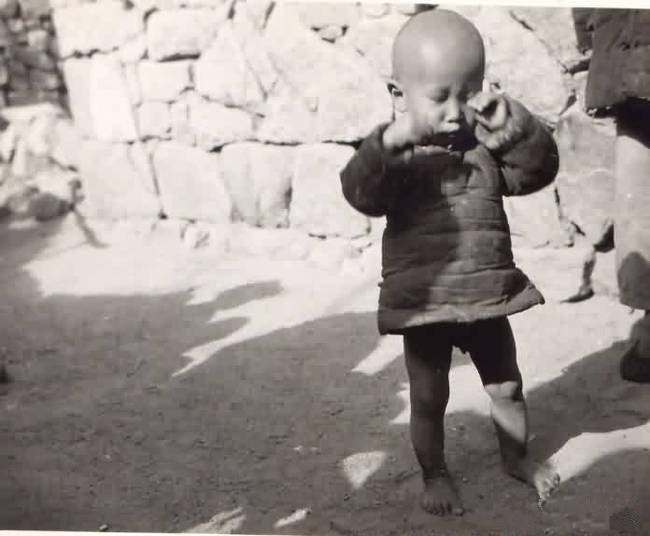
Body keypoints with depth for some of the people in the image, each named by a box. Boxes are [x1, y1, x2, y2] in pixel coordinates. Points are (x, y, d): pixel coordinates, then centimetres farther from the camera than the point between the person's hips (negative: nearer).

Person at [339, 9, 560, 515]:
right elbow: (361, 193, -29)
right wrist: (391, 142, -44)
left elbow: (538, 170, -6)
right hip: (424, 302, -4)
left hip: (488, 296, 4)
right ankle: (435, 474, 30)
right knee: (429, 399, 9)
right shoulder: (396, 154, -12)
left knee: (507, 386, 20)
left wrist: (519, 128, -23)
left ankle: (517, 456, 43)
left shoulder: (487, 147, 2)